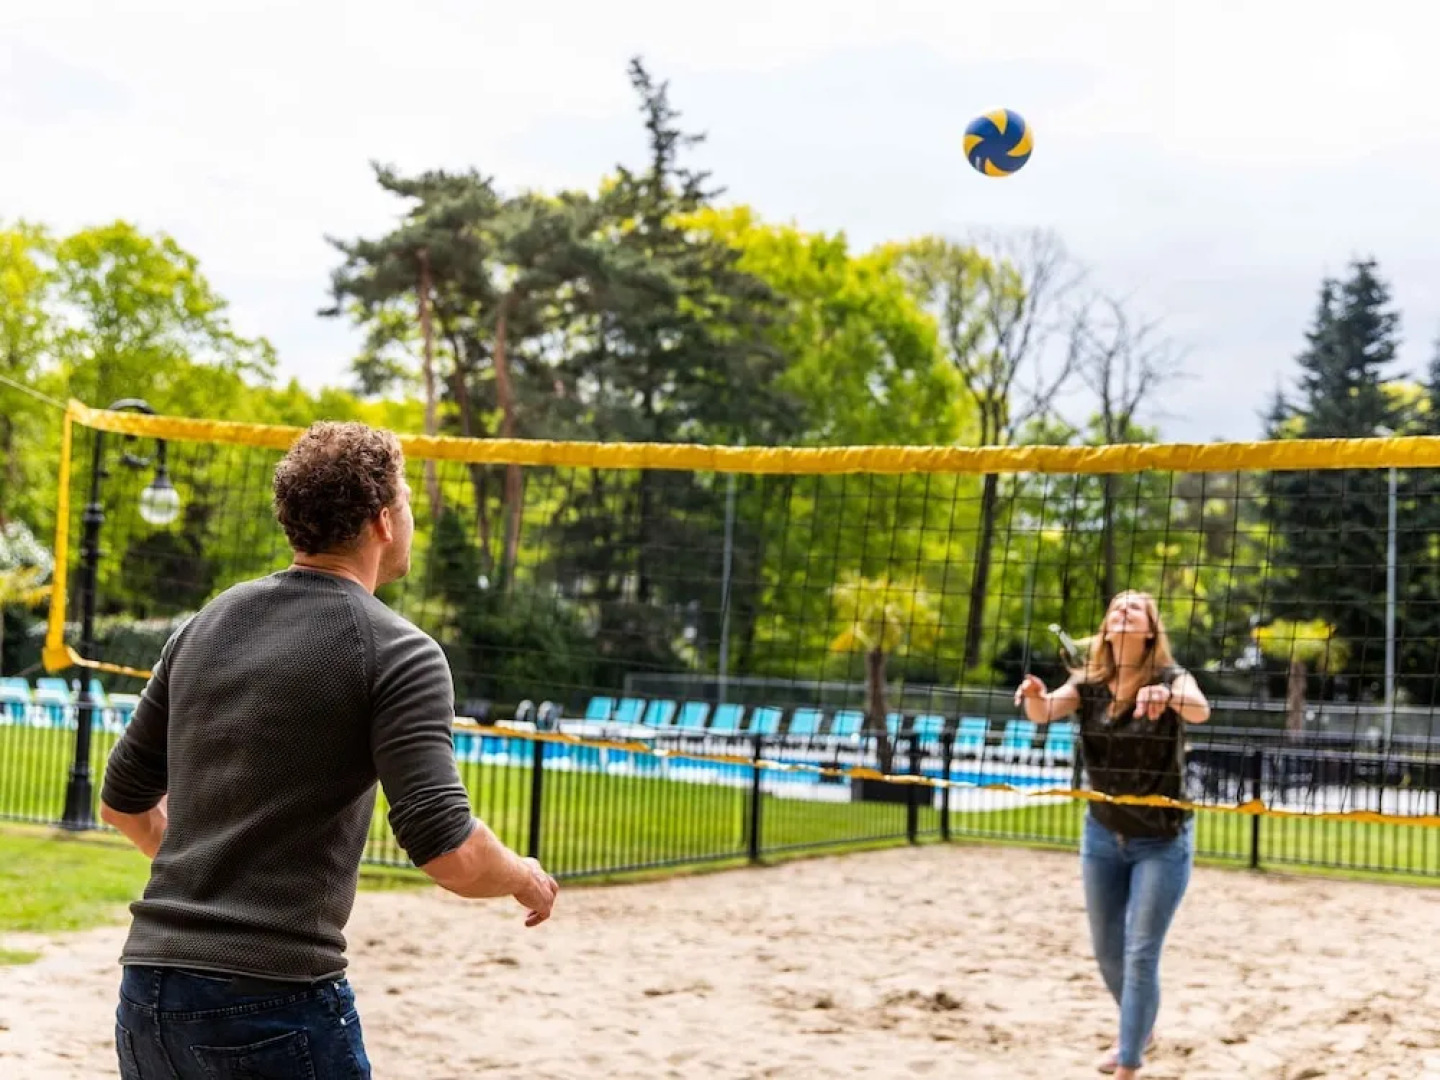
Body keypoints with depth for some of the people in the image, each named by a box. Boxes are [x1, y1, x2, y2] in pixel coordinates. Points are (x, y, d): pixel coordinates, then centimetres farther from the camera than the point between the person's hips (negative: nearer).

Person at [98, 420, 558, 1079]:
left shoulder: (205, 625, 9)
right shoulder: (397, 653, -10)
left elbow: (123, 802, 19)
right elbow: (450, 856, -17)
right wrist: (524, 877, 4)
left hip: (147, 991, 6)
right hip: (275, 1002, -6)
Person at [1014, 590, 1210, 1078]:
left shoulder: (1171, 677, -15)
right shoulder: (1088, 682, -6)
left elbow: (1200, 710, -37)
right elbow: (1046, 711, -23)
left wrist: (1168, 697, -59)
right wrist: (1035, 696, -47)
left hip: (1162, 842, -4)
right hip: (1102, 836, 4)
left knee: (1141, 955, -7)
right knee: (1107, 951, 15)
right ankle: (1140, 1030, 42)